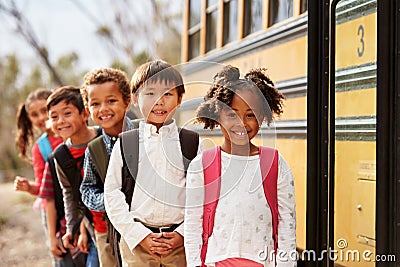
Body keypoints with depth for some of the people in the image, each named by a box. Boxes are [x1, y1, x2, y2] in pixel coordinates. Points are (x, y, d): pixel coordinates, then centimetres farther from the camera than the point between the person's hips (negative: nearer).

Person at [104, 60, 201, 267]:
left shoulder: (192, 143, 4)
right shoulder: (125, 144, 4)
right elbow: (112, 195, 1)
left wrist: (184, 234, -8)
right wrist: (140, 236, -7)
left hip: (182, 242, 0)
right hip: (136, 242, 0)